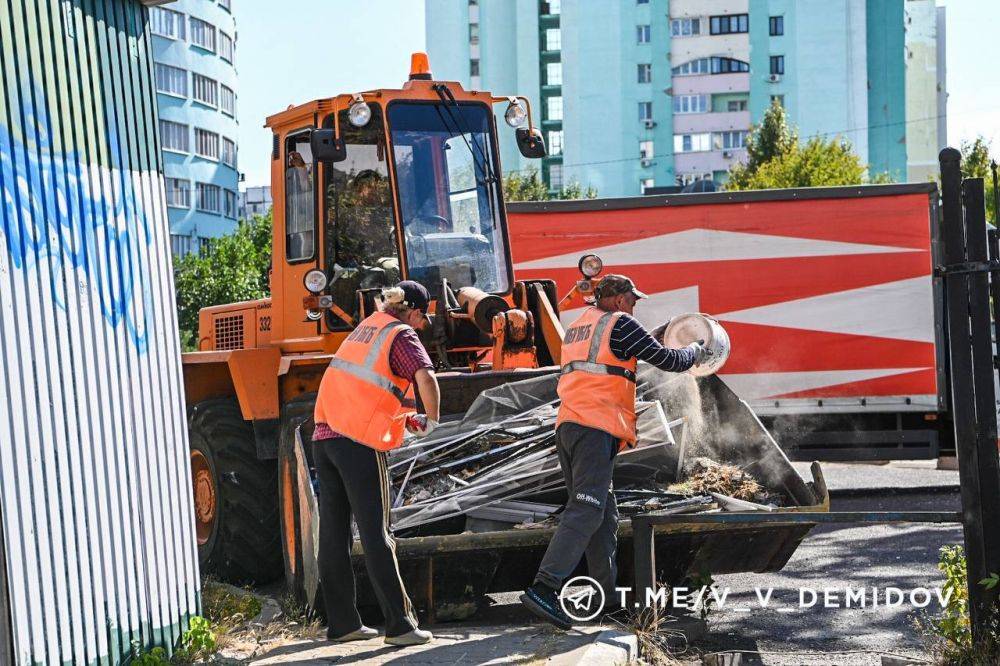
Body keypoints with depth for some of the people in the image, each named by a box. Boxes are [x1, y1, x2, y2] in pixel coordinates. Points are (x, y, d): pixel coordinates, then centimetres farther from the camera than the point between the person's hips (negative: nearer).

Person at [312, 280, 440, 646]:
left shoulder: (367, 326, 20)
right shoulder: (402, 335, -4)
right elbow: (425, 377, -22)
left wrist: (401, 414, 24)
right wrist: (431, 420, -7)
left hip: (325, 435, 7)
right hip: (359, 442, -7)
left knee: (333, 534, 9)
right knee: (376, 536, -5)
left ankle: (342, 623, 16)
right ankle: (400, 625, -3)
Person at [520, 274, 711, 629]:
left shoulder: (577, 326, 24)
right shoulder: (620, 324, 0)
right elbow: (667, 360, 0)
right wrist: (694, 352, 21)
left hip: (567, 426, 9)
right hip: (596, 427, -9)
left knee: (603, 512, 13)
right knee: (586, 510, -15)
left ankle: (607, 593, 15)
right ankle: (544, 588, -25)